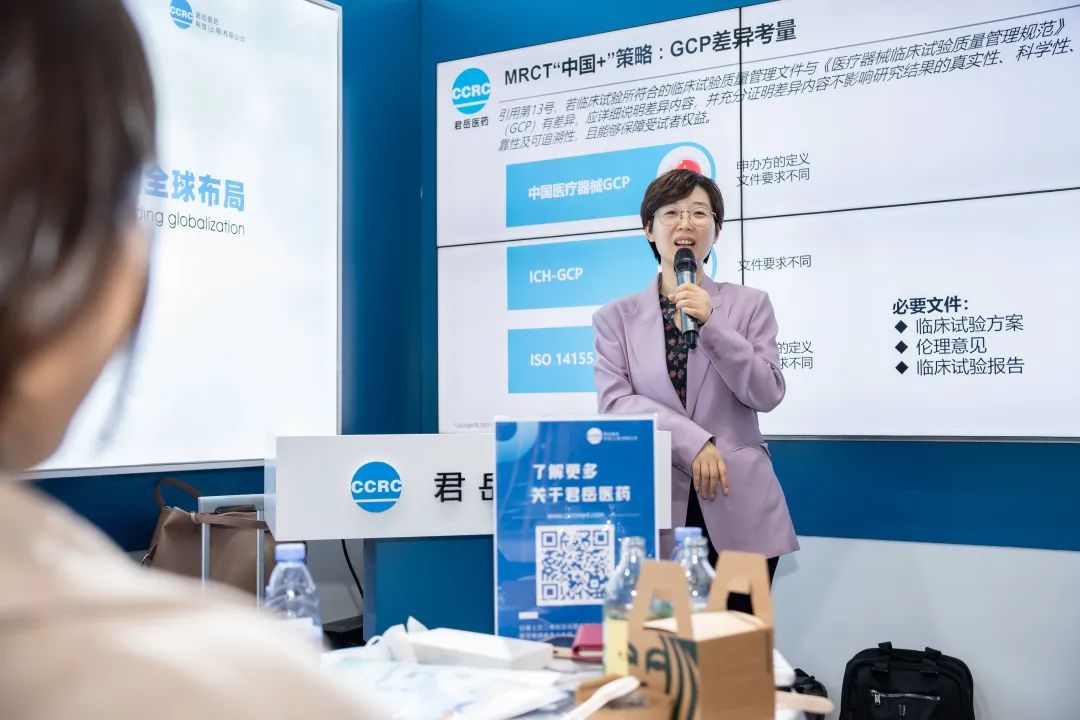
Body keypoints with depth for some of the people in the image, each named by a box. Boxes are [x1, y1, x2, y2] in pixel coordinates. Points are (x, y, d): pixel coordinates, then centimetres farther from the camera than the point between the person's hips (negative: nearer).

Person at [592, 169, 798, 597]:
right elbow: (614, 402, -4)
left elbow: (767, 394, -1)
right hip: (656, 509, 0)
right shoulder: (617, 316, 6)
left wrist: (710, 325, -11)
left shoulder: (750, 304, 8)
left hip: (739, 508, 1)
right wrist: (693, 443, -15)